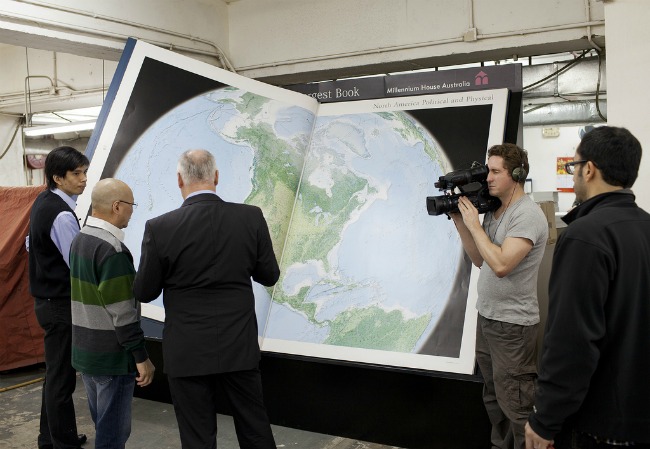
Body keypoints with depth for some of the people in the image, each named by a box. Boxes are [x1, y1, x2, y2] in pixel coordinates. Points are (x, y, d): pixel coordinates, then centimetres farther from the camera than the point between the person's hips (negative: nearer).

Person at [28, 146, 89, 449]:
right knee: (62, 377, 1)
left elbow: (33, 245, 19)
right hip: (62, 305, -10)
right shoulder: (63, 215, -22)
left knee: (55, 372, 19)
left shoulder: (42, 202, 8)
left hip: (46, 298, 10)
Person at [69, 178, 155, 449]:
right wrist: (141, 356, -17)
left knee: (103, 425, 21)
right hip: (112, 357, -9)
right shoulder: (112, 248, -22)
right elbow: (122, 312, -22)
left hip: (85, 352, 9)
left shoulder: (80, 239, 7)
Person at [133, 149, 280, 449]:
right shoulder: (251, 218, -9)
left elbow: (144, 293, -4)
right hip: (239, 347, 2)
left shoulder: (160, 228, -13)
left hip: (188, 352, -2)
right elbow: (269, 276, 2)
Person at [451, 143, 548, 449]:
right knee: (493, 395, 21)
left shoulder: (528, 215, -18)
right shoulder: (493, 211, 9)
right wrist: (460, 220, 1)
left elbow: (501, 265, -27)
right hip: (486, 317, 9)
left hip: (513, 324, -9)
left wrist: (473, 223, -18)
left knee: (513, 403, 1)